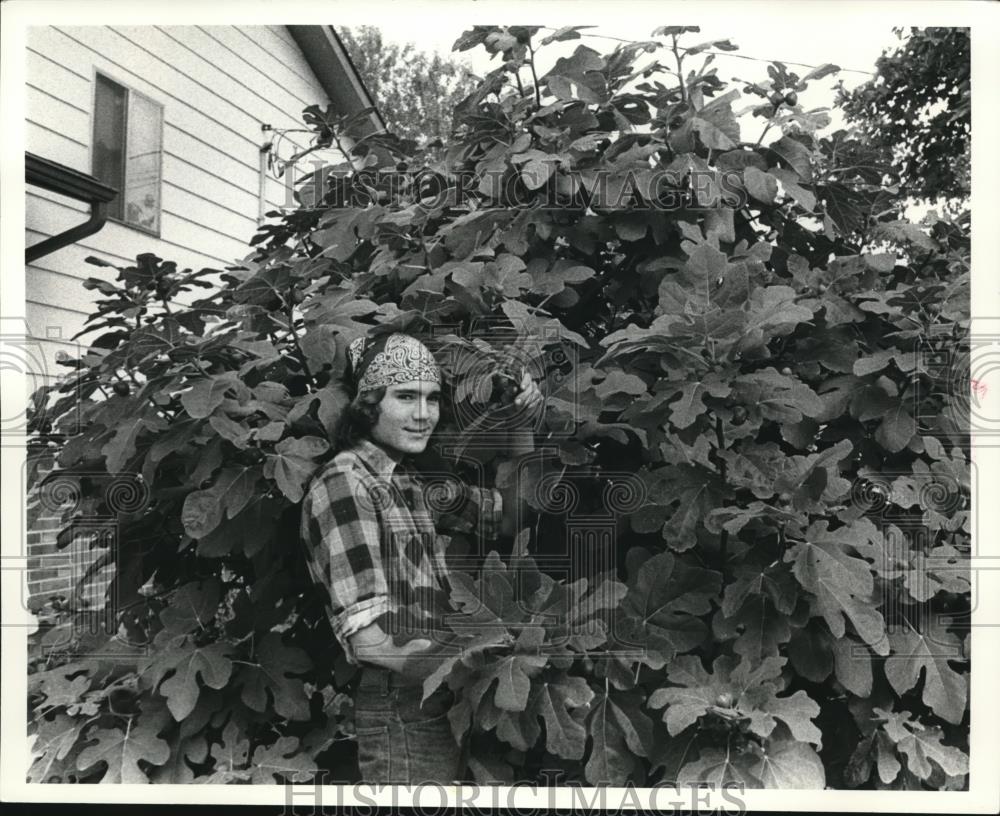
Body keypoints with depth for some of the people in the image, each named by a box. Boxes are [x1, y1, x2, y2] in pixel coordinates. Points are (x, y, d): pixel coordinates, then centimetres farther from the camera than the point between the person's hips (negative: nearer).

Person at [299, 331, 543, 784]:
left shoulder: (413, 484, 8)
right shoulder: (346, 481, -15)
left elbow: (506, 513, 13)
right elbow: (366, 640, -21)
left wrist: (526, 423, 0)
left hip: (439, 709, 8)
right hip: (401, 717, -8)